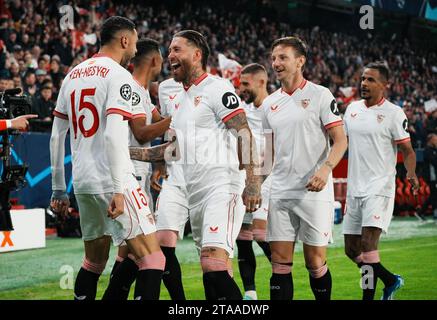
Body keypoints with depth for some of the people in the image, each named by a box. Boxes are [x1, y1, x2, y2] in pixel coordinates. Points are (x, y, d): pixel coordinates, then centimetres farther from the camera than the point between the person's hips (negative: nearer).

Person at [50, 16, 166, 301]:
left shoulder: (73, 75, 16)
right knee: (152, 258, -7)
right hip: (111, 181, -8)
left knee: (94, 261, 20)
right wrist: (119, 190, -21)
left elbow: (57, 136, 17)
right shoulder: (119, 76, -8)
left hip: (82, 182, 8)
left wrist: (58, 189, 22)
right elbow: (114, 136, -19)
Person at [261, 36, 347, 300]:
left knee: (315, 261, -1)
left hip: (314, 191, -5)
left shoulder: (320, 95, -2)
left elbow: (340, 140, -7)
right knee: (280, 262, 1)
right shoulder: (270, 103, 14)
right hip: (280, 192, 5)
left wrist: (325, 169, -24)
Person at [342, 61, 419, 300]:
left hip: (380, 188, -7)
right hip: (354, 188, 7)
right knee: (351, 249, 10)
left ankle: (368, 297, -13)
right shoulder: (352, 108, 10)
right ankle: (390, 280, 30)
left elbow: (407, 150, -6)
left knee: (368, 243, -20)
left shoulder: (393, 113, -7)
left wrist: (411, 174, -24)